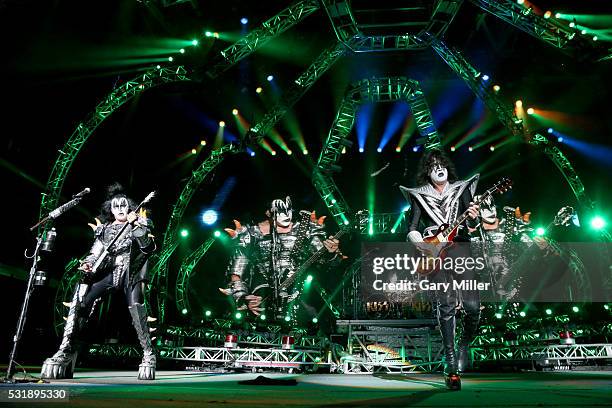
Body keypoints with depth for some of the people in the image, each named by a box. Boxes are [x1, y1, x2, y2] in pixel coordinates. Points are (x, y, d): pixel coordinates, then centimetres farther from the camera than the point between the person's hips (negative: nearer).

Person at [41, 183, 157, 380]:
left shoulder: (139, 225, 14)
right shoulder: (104, 229, 22)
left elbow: (148, 248, -1)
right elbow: (95, 254, 15)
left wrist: (138, 227, -16)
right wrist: (87, 264, -8)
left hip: (130, 271, -3)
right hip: (109, 271, 3)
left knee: (136, 306, -23)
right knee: (81, 300, -19)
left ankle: (148, 356, -14)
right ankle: (67, 350, -15)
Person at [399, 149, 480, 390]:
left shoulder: (461, 189, 15)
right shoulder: (420, 195, 13)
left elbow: (472, 226, 7)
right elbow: (412, 228, 8)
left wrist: (473, 217, -15)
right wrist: (419, 243, -11)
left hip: (459, 245, 1)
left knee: (472, 305, -12)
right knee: (446, 304, -12)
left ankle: (465, 344, 19)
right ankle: (451, 366, -5)